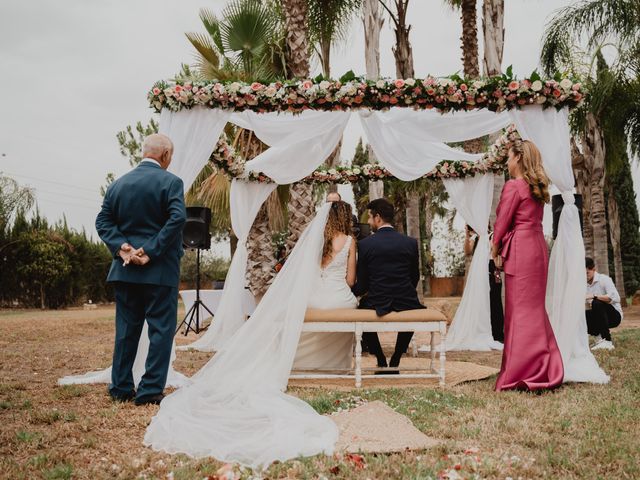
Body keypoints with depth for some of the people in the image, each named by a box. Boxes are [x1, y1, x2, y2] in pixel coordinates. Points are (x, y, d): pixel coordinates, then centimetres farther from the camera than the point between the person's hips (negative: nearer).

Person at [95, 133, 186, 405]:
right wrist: (152, 250, -16)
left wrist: (122, 247, -5)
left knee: (126, 328, 14)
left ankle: (121, 388, 20)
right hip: (160, 270, -5)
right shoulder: (170, 182, -8)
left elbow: (103, 221, 4)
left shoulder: (118, 184, 9)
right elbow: (177, 219, -20)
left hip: (125, 270, 5)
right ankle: (150, 391, 3)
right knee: (161, 329, 3)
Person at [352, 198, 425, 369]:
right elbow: (415, 277, 9)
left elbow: (362, 285, -2)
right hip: (406, 302, 2)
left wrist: (352, 292, 20)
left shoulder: (365, 244, -7)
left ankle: (381, 361, 27)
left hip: (377, 304, -2)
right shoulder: (411, 242, -1)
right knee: (413, 310, 37)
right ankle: (395, 360, 30)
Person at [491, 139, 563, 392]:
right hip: (538, 246, 8)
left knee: (521, 311, -4)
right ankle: (546, 369, 20)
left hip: (520, 250, -8)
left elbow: (502, 223, -10)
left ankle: (523, 373, -1)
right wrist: (502, 248, 12)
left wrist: (495, 250, 4)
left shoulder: (513, 186, -11)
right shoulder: (537, 187, 14)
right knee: (535, 308, 15)